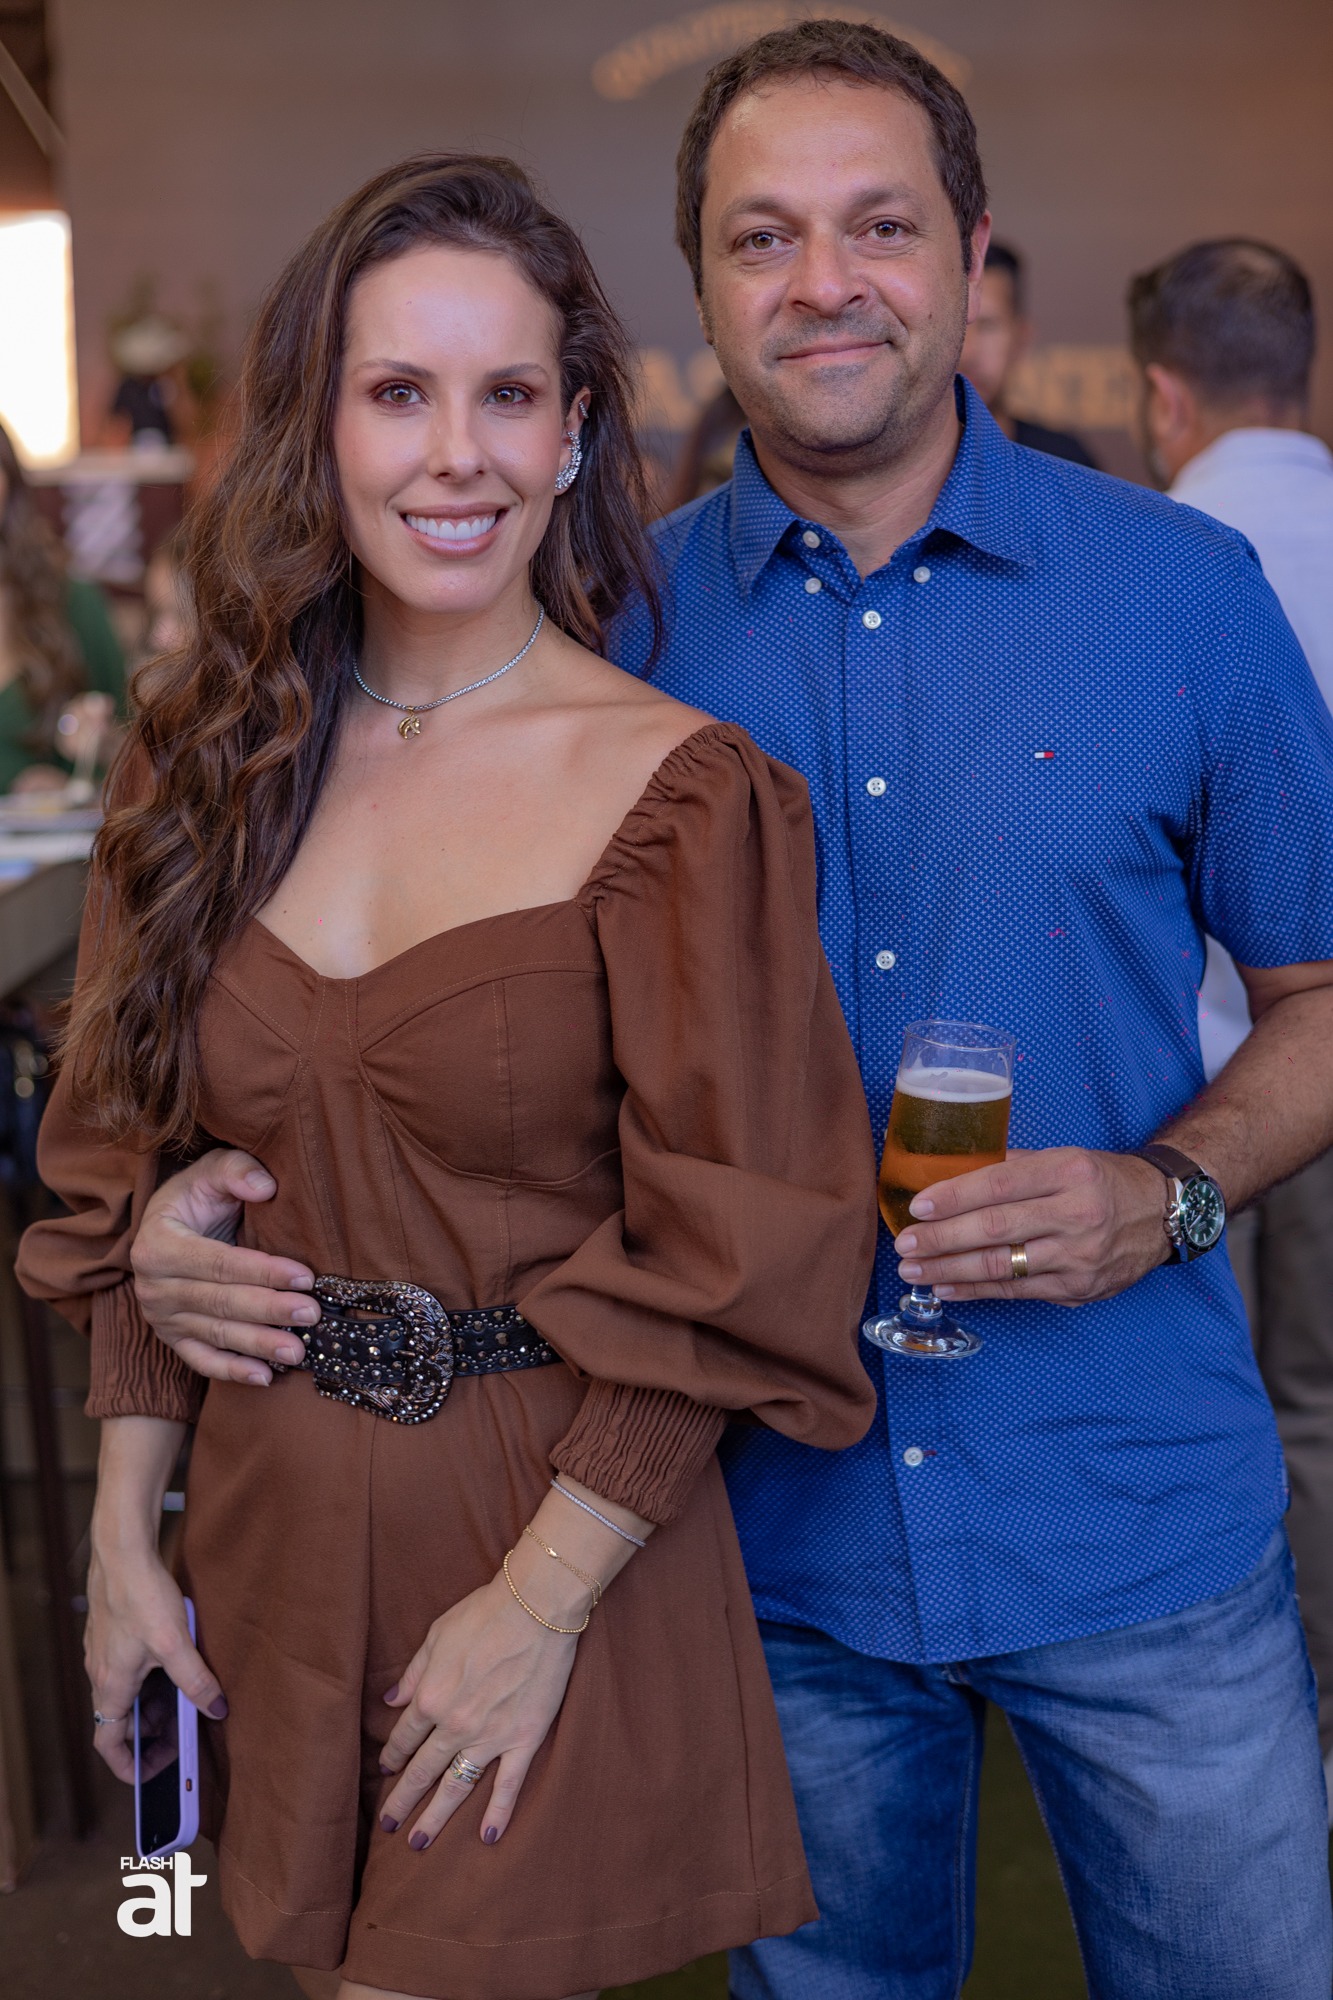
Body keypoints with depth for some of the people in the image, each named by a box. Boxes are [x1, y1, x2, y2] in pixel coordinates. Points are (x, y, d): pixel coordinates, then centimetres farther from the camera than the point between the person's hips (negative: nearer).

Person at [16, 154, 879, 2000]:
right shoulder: (214, 760, 3)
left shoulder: (681, 793, -12)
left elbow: (725, 1266, -12)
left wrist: (541, 1596, -14)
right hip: (266, 1537, 5)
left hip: (558, 1544, -4)